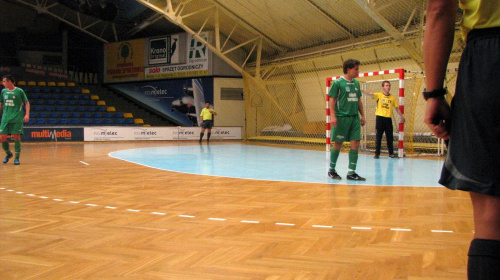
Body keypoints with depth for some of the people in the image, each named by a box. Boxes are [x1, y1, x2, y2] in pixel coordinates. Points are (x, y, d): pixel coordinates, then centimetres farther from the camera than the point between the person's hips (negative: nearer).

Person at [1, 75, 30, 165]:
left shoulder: (19, 91, -2)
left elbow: (27, 103, 0)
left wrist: (27, 114, -11)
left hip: (17, 118, -4)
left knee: (16, 137, -6)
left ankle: (16, 158, 3)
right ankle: (8, 154, 22)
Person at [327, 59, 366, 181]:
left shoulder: (356, 83, 14)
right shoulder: (338, 83, -5)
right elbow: (332, 99, -8)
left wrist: (362, 115, 17)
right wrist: (332, 116, -16)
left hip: (354, 117, 6)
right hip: (341, 117, -6)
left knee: (355, 143, 0)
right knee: (338, 144, 1)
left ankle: (351, 173, 6)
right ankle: (331, 170, 17)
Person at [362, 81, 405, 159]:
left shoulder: (393, 98, 8)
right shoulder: (379, 95, -1)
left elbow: (397, 108, 14)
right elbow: (369, 93, -15)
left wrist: (401, 116, 7)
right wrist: (360, 90, -30)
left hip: (388, 119, 2)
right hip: (380, 118, -2)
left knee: (390, 137, 6)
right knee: (378, 137, 1)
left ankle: (391, 153, 16)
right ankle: (377, 153, 6)